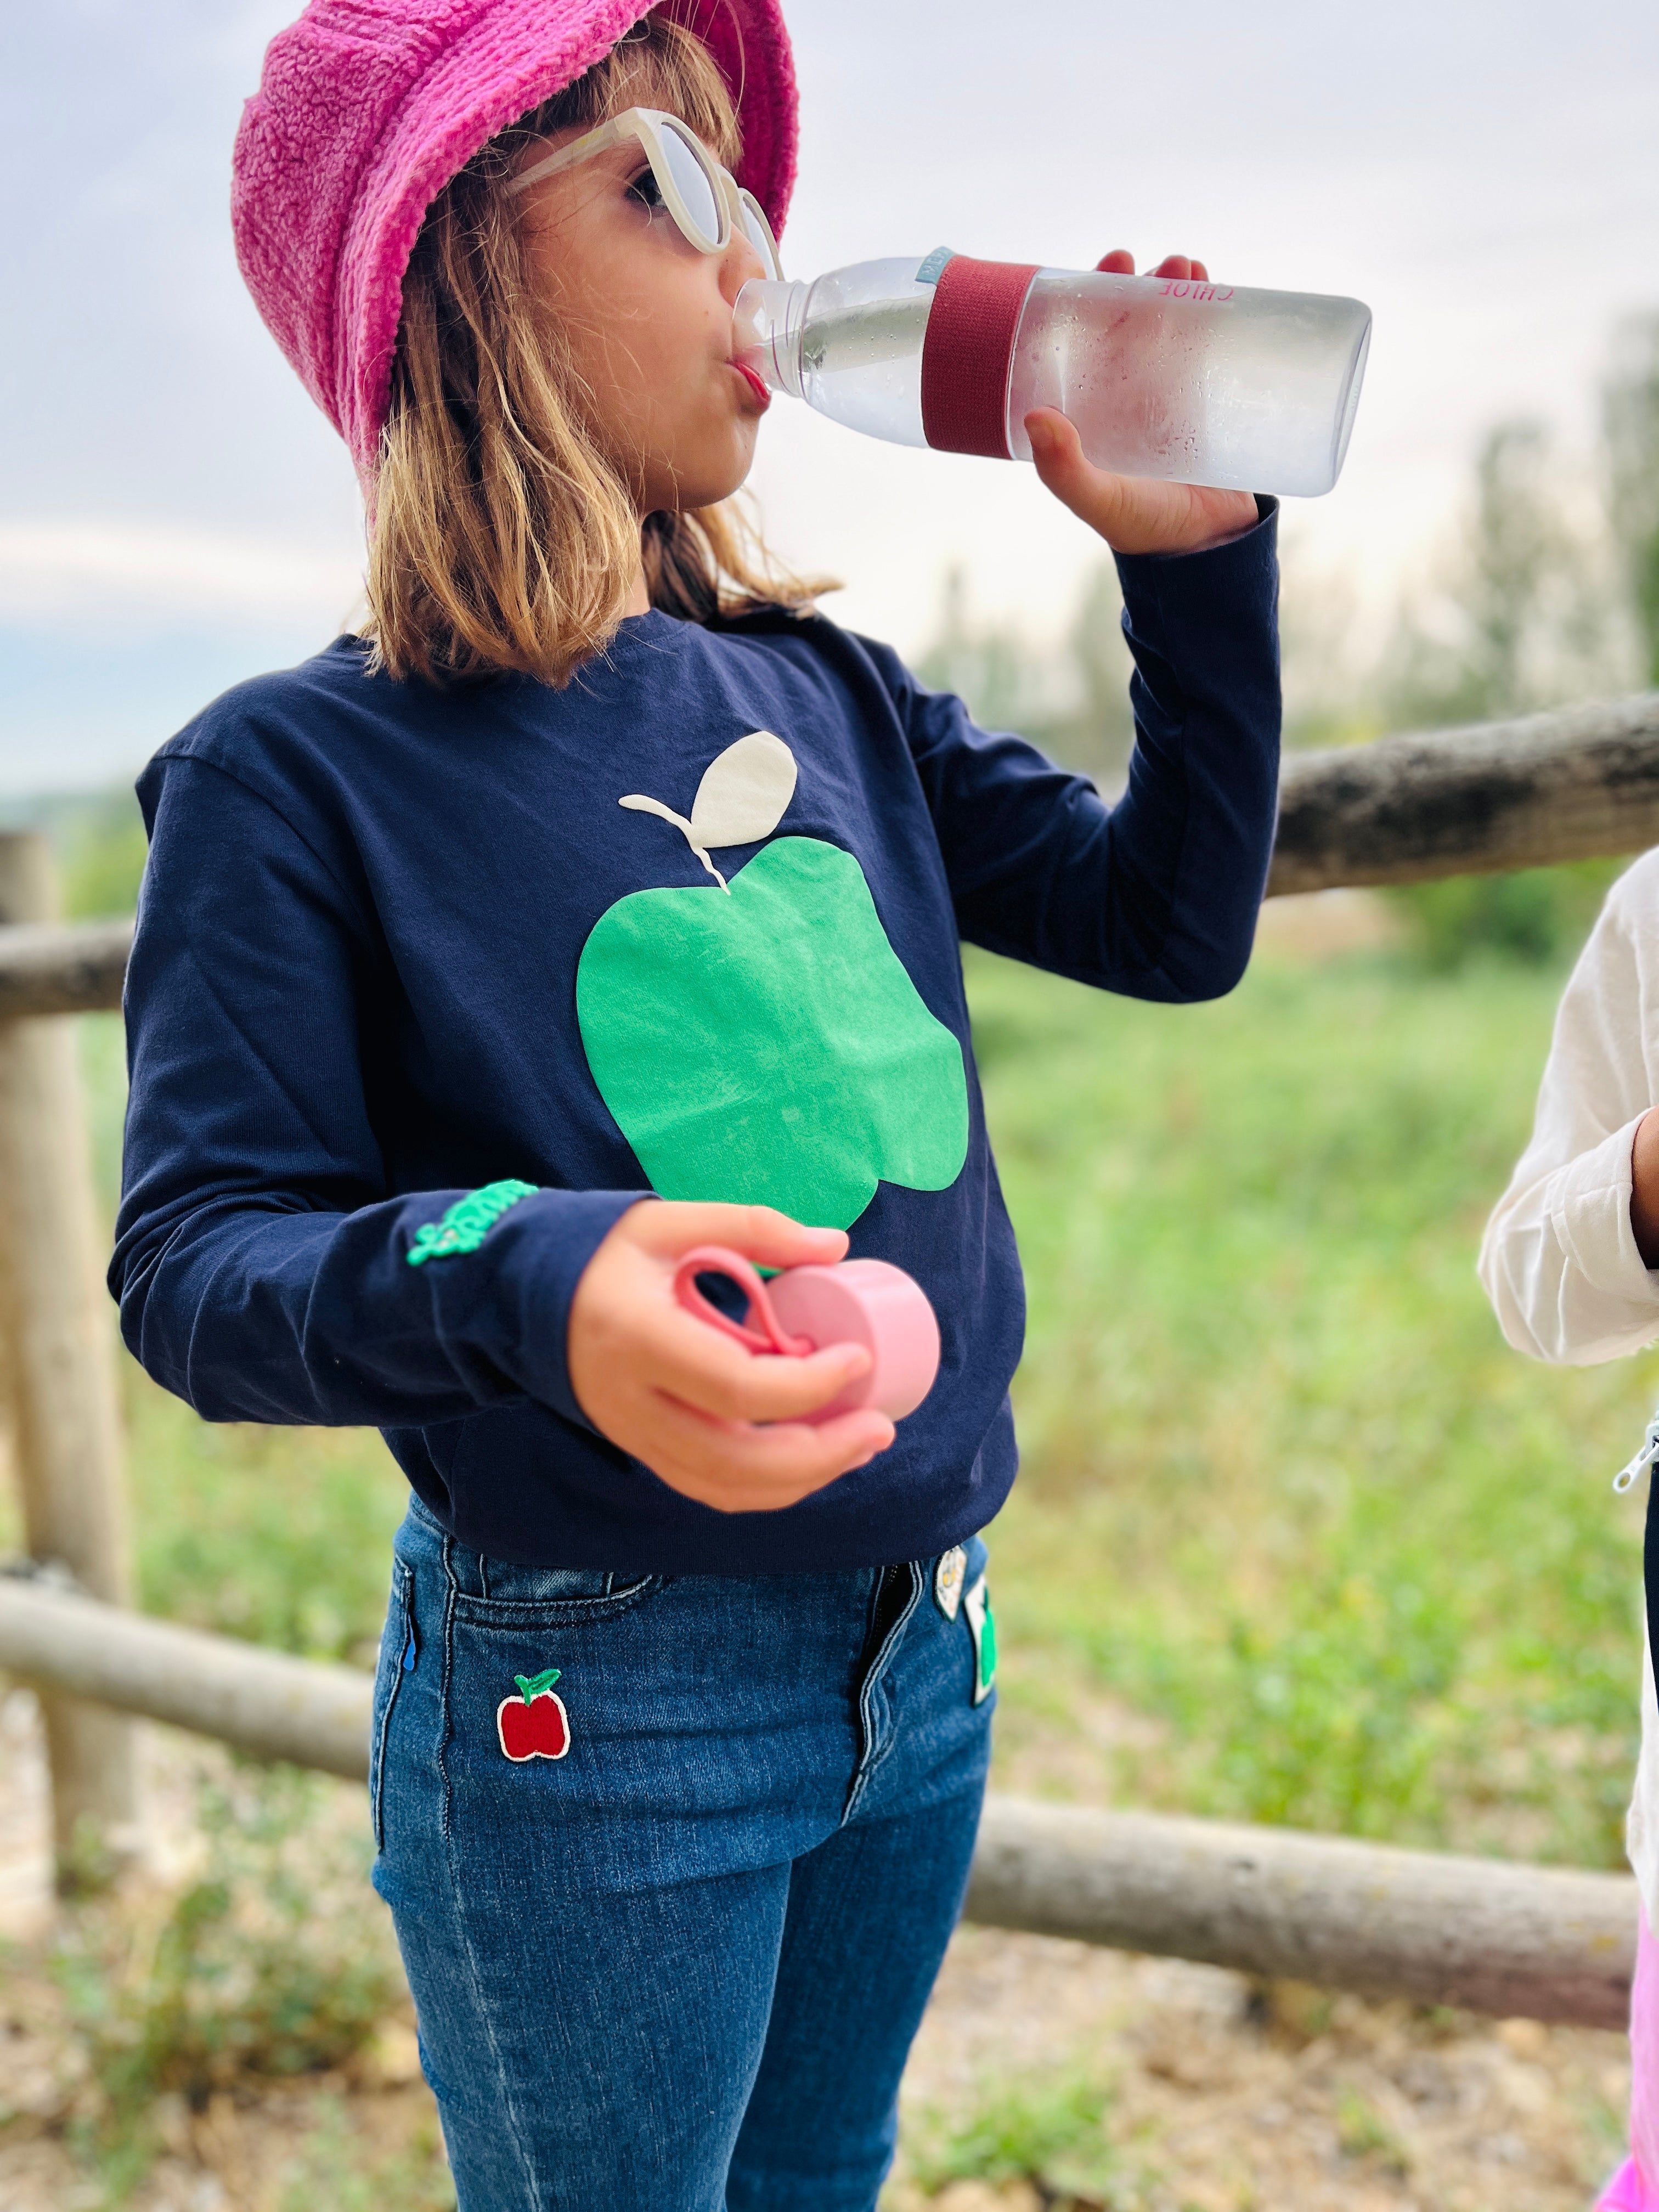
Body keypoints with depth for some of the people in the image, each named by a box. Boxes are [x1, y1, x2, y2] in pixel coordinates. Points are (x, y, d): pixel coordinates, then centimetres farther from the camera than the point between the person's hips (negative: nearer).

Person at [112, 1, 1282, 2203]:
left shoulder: (830, 695, 3)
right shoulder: (303, 770, -13)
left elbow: (1172, 920, 7)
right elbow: (192, 1270, -17)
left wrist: (1195, 556, -4)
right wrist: (524, 1295, -37)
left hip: (924, 1643, 6)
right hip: (590, 1705, -5)